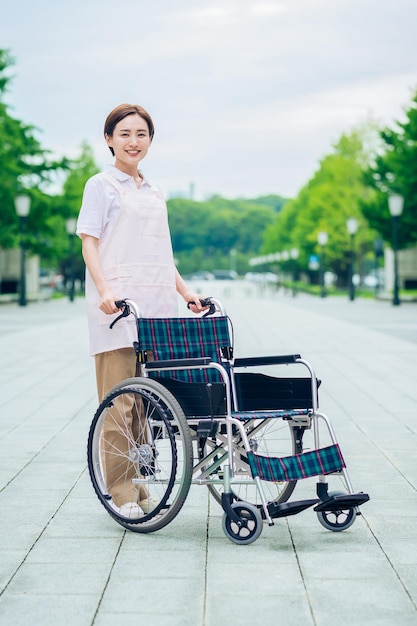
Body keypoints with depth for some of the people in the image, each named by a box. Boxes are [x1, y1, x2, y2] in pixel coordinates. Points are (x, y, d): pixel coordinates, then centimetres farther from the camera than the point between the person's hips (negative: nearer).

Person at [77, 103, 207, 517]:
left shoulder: (153, 192, 21)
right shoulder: (101, 185, 3)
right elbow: (88, 242, -6)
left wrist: (184, 291, 15)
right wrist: (105, 290, -21)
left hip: (154, 304, 6)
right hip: (116, 305, -6)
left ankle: (139, 486, 13)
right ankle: (121, 492, 0)